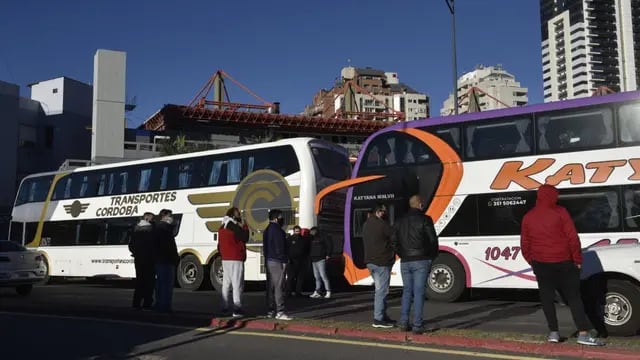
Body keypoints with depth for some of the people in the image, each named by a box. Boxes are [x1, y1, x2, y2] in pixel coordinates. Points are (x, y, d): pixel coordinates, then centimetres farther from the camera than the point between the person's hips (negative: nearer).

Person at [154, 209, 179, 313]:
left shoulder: (157, 227, 17)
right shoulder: (166, 228, -13)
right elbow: (170, 246, -18)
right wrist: (176, 258, -12)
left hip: (158, 260, 10)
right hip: (167, 261, -10)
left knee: (160, 283, 14)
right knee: (167, 284, -8)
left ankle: (159, 305, 19)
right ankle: (165, 306, -9)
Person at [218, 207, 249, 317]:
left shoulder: (222, 228, 15)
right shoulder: (235, 227, -13)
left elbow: (219, 245, 19)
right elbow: (245, 238, -12)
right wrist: (245, 227, -1)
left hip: (225, 259, 9)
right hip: (236, 259, -9)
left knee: (226, 283, 13)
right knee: (237, 284, -9)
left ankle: (224, 308, 15)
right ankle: (237, 309, -13)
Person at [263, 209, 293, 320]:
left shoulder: (267, 230, 17)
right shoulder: (277, 230, -14)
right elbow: (280, 248, -18)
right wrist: (284, 261, -15)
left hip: (269, 261, 10)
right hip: (277, 262, -10)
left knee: (270, 287, 12)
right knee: (279, 287, -9)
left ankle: (271, 311, 16)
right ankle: (279, 312, -10)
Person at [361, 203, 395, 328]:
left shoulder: (366, 224, 14)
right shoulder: (382, 224, -14)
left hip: (370, 261, 9)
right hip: (382, 262, -9)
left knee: (380, 289, 16)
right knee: (382, 291, -5)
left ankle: (383, 316, 21)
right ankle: (378, 319, -4)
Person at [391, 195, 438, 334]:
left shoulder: (401, 221, 11)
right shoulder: (424, 219, -6)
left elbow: (394, 242, 12)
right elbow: (433, 240, -8)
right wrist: (433, 256, 7)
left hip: (405, 262, 5)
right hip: (421, 261, -5)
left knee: (407, 291, 13)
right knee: (418, 292, -3)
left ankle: (404, 322, 10)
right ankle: (417, 325, -4)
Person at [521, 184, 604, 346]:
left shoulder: (528, 217, 5)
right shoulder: (560, 212, -6)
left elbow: (525, 245, 8)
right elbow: (573, 238, -9)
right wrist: (577, 260, -1)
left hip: (541, 264, 2)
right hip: (563, 263, -2)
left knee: (547, 298, 10)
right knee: (574, 297, 2)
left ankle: (553, 332, 11)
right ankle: (583, 333, -2)